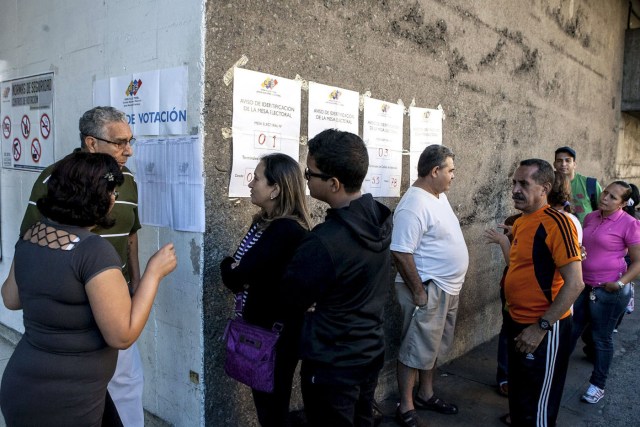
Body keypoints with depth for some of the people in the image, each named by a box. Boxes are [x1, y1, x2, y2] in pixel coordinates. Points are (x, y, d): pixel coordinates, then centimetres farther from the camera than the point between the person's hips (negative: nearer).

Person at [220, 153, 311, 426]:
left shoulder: (286, 231, -26)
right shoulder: (263, 221, 5)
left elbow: (235, 277, -29)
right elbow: (247, 272, 3)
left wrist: (230, 268, -9)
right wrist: (236, 270, -18)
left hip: (276, 332, -9)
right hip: (259, 325, 9)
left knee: (272, 403, 11)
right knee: (263, 397, 23)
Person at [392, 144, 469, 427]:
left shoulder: (439, 196, 9)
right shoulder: (415, 205, -23)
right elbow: (401, 253, -26)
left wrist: (450, 285, 18)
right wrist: (419, 292, -21)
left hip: (448, 289, 10)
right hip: (429, 291, -9)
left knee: (433, 347, 21)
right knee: (415, 351, 3)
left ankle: (426, 395, 37)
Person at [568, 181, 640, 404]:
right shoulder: (590, 218, 5)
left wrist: (620, 283, -21)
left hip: (608, 292, -6)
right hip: (583, 286, 6)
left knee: (601, 338, 8)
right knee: (570, 331, 14)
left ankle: (597, 385, 26)